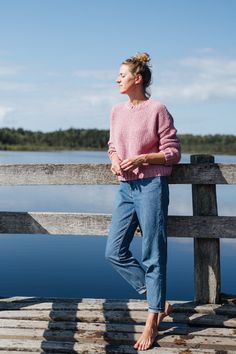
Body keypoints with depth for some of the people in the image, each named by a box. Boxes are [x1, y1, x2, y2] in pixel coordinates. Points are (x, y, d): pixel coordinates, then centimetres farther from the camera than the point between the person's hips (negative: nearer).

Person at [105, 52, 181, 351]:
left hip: (151, 186, -7)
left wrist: (142, 159, -17)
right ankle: (160, 302, 17)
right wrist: (114, 159, 0)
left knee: (152, 255, -1)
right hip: (125, 187, 7)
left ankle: (152, 321, 9)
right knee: (114, 252, 3)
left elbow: (173, 152, -6)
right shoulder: (117, 111, 12)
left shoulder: (157, 109, -6)